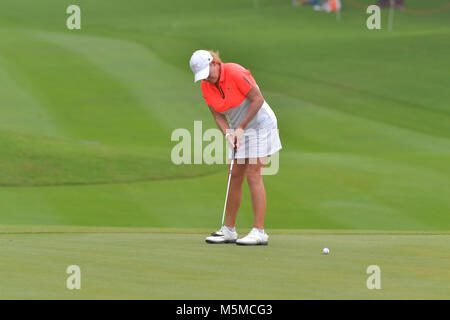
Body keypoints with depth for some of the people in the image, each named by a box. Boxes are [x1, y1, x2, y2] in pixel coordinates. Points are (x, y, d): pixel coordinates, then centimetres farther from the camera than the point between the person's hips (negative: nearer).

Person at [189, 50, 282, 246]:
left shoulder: (235, 72, -23)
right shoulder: (206, 86, -2)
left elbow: (258, 99, -19)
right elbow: (217, 114, 2)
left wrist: (241, 128, -16)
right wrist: (228, 134, -15)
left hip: (259, 124, -7)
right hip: (239, 129, 7)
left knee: (253, 175, -13)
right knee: (235, 177, 6)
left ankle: (259, 232, -15)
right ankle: (229, 230, 12)